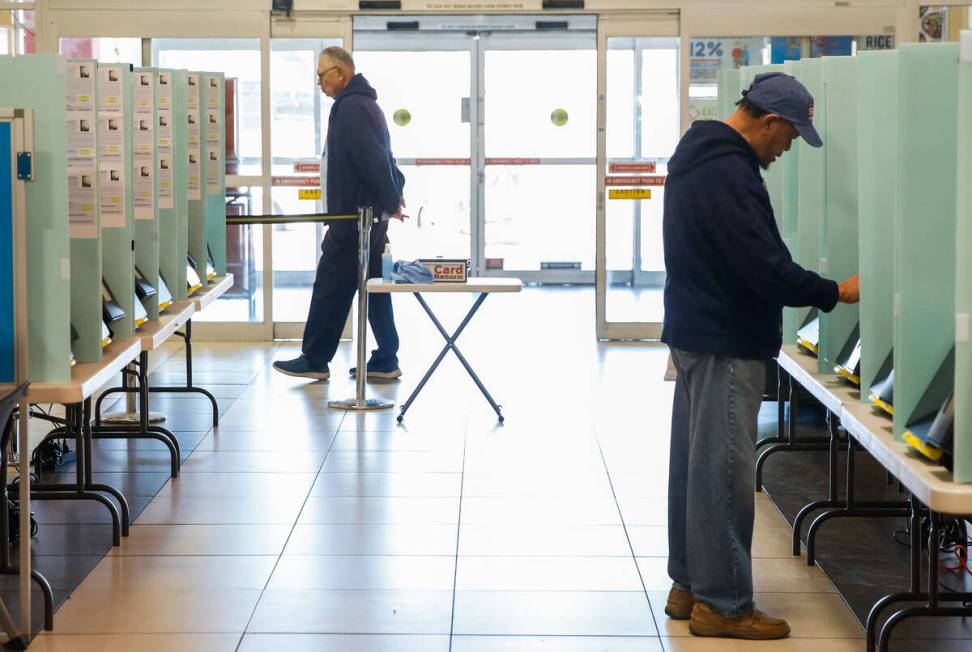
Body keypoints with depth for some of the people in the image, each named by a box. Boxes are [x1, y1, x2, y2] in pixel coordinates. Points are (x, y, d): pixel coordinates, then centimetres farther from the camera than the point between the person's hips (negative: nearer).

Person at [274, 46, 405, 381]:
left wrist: (390, 201, -18)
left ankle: (314, 360, 2)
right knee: (374, 288, 10)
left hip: (352, 216, -10)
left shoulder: (350, 107, -16)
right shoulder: (364, 103, 18)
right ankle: (385, 362, 12)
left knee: (331, 287, -3)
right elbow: (379, 156, 23)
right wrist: (394, 191, 16)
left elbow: (372, 159, -22)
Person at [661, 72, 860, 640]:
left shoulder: (699, 153, 12)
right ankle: (722, 604, 2)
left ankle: (689, 586, 23)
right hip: (726, 343, -11)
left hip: (696, 333, 11)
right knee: (724, 472, -4)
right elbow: (765, 269, -23)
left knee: (694, 463, 14)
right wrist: (836, 293, -12)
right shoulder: (729, 173, -21)